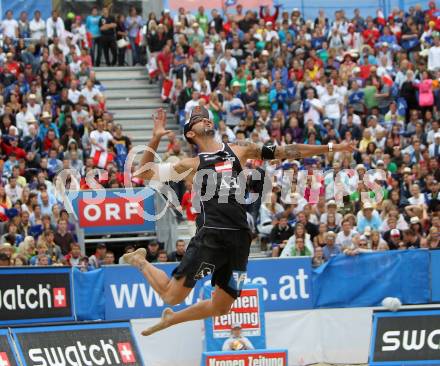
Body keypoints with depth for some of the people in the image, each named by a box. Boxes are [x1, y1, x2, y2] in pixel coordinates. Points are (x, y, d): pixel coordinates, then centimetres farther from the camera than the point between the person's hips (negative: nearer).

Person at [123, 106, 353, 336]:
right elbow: (144, 173, 10)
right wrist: (155, 139, -2)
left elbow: (285, 152, 18)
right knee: (172, 295, -8)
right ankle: (140, 261, 21)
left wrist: (330, 148, 16)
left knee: (221, 307, 9)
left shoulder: (239, 151, 18)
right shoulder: (192, 165, 10)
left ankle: (170, 319, 32)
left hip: (240, 239, 4)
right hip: (211, 236, -4)